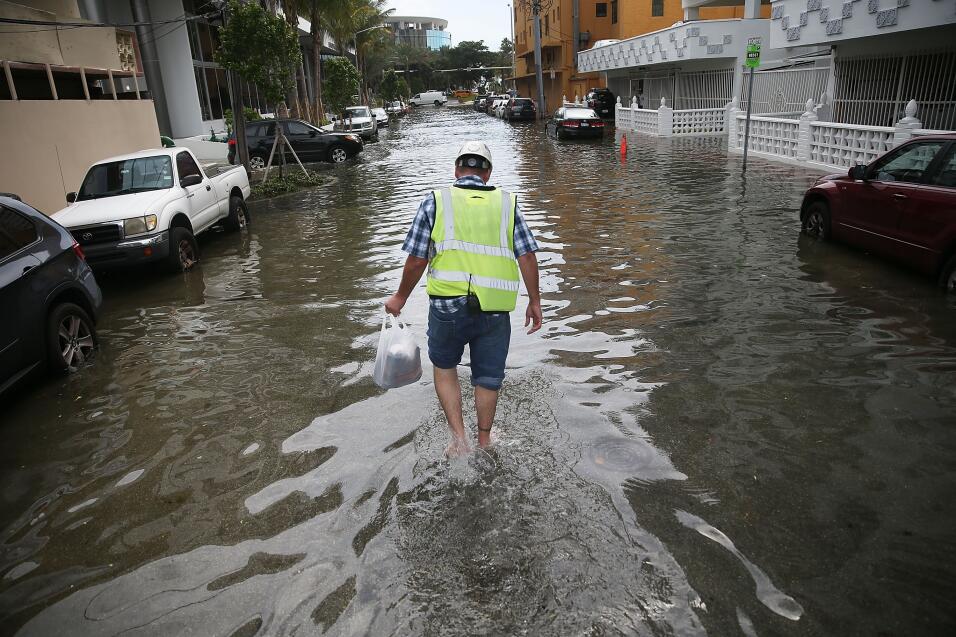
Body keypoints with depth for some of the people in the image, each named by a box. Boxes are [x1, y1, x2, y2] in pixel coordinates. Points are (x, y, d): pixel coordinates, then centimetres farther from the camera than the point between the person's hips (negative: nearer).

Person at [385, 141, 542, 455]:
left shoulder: (435, 202, 2)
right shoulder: (507, 203, 7)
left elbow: (416, 260, 0)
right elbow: (527, 256, 0)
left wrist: (400, 297, 14)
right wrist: (534, 302, 9)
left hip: (448, 306, -1)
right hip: (495, 310, 1)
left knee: (444, 367, 22)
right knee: (488, 378, 18)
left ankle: (459, 437, 16)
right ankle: (484, 441, 34)